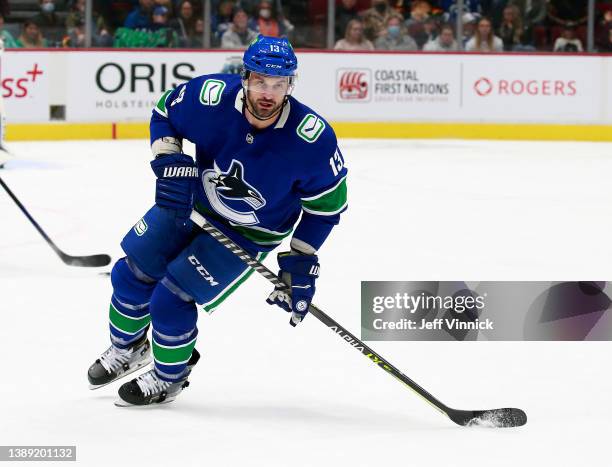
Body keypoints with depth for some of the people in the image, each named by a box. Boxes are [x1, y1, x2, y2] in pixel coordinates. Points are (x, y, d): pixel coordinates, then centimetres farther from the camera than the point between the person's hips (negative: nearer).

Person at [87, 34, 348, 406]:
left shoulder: (312, 139, -32)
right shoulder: (211, 97, -27)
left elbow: (327, 203, -16)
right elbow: (165, 113, -5)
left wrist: (302, 262, -17)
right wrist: (170, 162, -19)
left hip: (249, 233, -4)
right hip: (192, 203, 4)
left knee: (171, 298, -10)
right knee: (132, 273, 10)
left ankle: (170, 378, 19)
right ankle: (127, 349, 40)